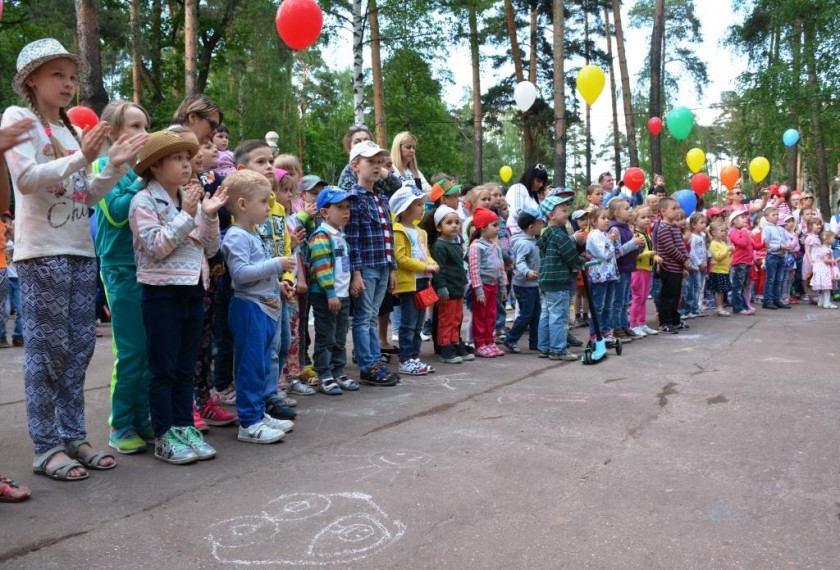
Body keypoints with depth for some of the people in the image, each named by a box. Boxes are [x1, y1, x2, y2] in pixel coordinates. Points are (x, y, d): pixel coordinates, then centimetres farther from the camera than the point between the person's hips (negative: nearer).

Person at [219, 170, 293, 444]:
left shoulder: (253, 235, 18)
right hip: (249, 308, -10)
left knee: (262, 365, 15)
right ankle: (249, 423, 1)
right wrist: (275, 265, -20)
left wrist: (276, 282, 15)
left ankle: (259, 414, 25)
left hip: (264, 308, 10)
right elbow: (240, 272, -24)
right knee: (251, 366, -6)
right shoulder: (236, 236, -14)